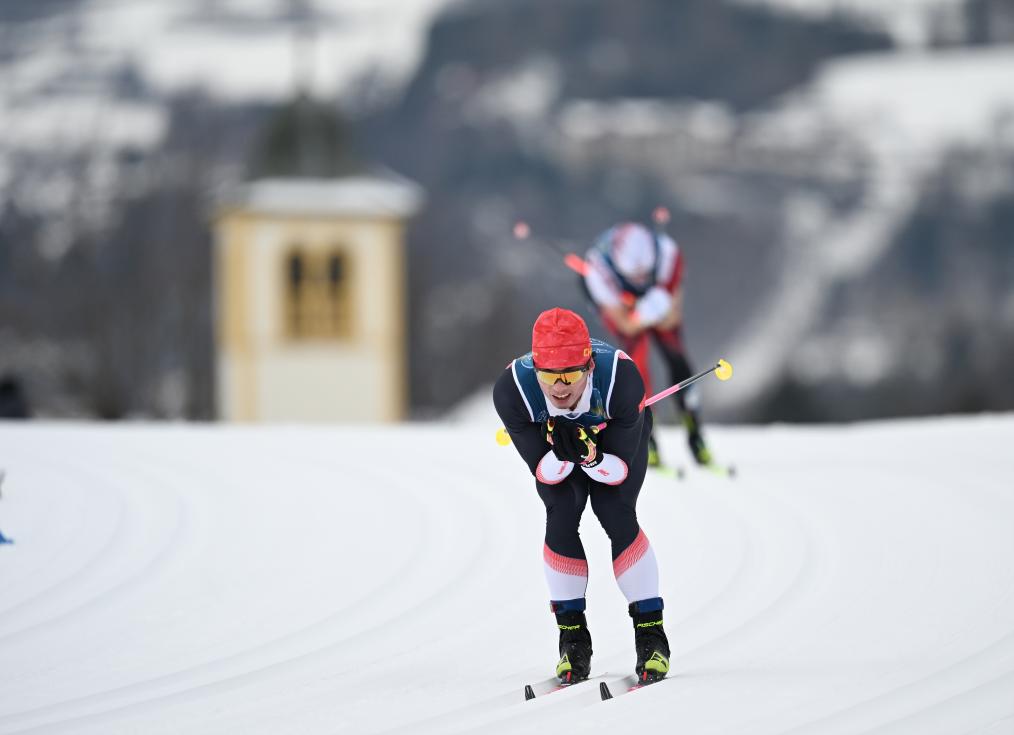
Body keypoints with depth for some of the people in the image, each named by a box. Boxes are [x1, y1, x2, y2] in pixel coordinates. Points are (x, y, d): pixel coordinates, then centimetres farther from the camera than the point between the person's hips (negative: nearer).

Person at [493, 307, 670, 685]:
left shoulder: (620, 377, -40)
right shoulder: (511, 389, -37)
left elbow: (620, 469, -30)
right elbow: (543, 471, -27)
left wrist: (590, 456, -51)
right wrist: (560, 452, -49)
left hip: (618, 436, -1)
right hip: (549, 441, 1)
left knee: (616, 514, -19)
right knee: (561, 518, -18)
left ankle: (651, 632, -8)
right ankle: (573, 635, -3)